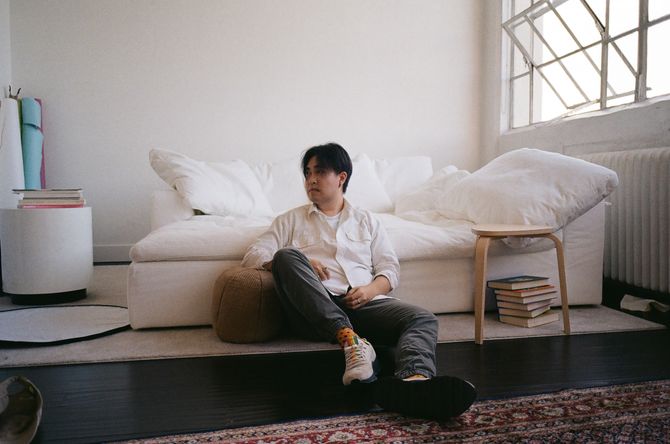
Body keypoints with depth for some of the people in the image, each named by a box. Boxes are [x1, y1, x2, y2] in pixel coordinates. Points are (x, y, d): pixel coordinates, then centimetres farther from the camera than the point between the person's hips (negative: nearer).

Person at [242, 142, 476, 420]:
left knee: (423, 319, -25)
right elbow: (253, 255, 10)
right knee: (287, 255, -28)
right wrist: (299, 265, -9)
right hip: (313, 311, -1)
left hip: (364, 303, 2)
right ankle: (349, 338, -39)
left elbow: (389, 268, 17)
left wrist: (371, 289, -7)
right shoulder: (291, 220, 22)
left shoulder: (367, 221, 26)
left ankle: (415, 379, -60)